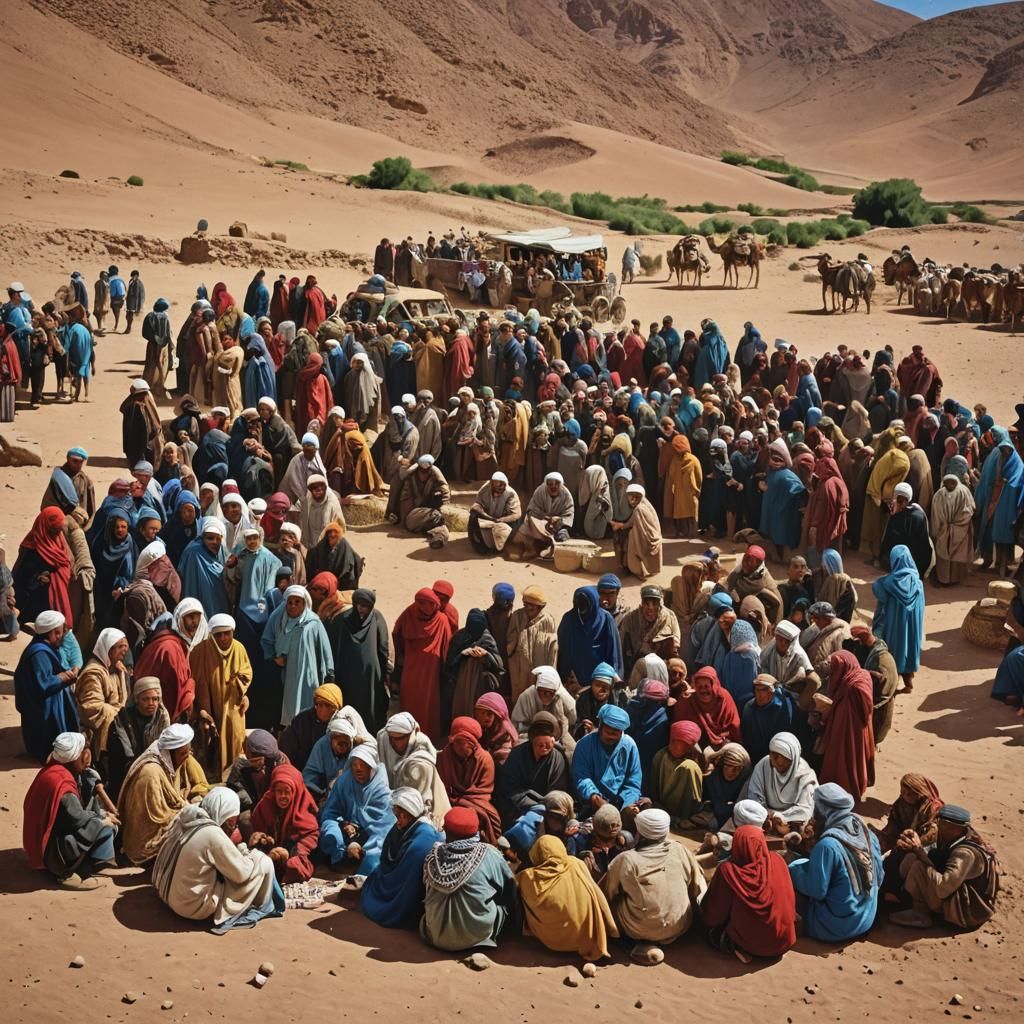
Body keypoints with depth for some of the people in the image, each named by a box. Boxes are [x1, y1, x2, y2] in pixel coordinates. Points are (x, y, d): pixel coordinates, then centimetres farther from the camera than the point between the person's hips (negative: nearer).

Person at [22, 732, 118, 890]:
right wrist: (103, 821, -6)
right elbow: (78, 819, -22)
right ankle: (71, 874, -8)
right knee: (105, 829, -15)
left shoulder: (59, 770, 3)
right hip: (51, 847, -9)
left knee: (103, 819, 6)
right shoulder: (61, 782, -25)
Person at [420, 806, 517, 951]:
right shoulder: (489, 855, -13)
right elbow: (510, 893, -1)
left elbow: (426, 893, 8)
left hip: (437, 936, 2)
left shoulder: (433, 856, -6)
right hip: (476, 936, -2)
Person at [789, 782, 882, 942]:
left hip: (836, 927, -7)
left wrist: (793, 870, -3)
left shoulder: (827, 845, -25)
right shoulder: (867, 833, -3)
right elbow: (878, 878, 7)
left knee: (792, 872, 1)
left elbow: (816, 891, -20)